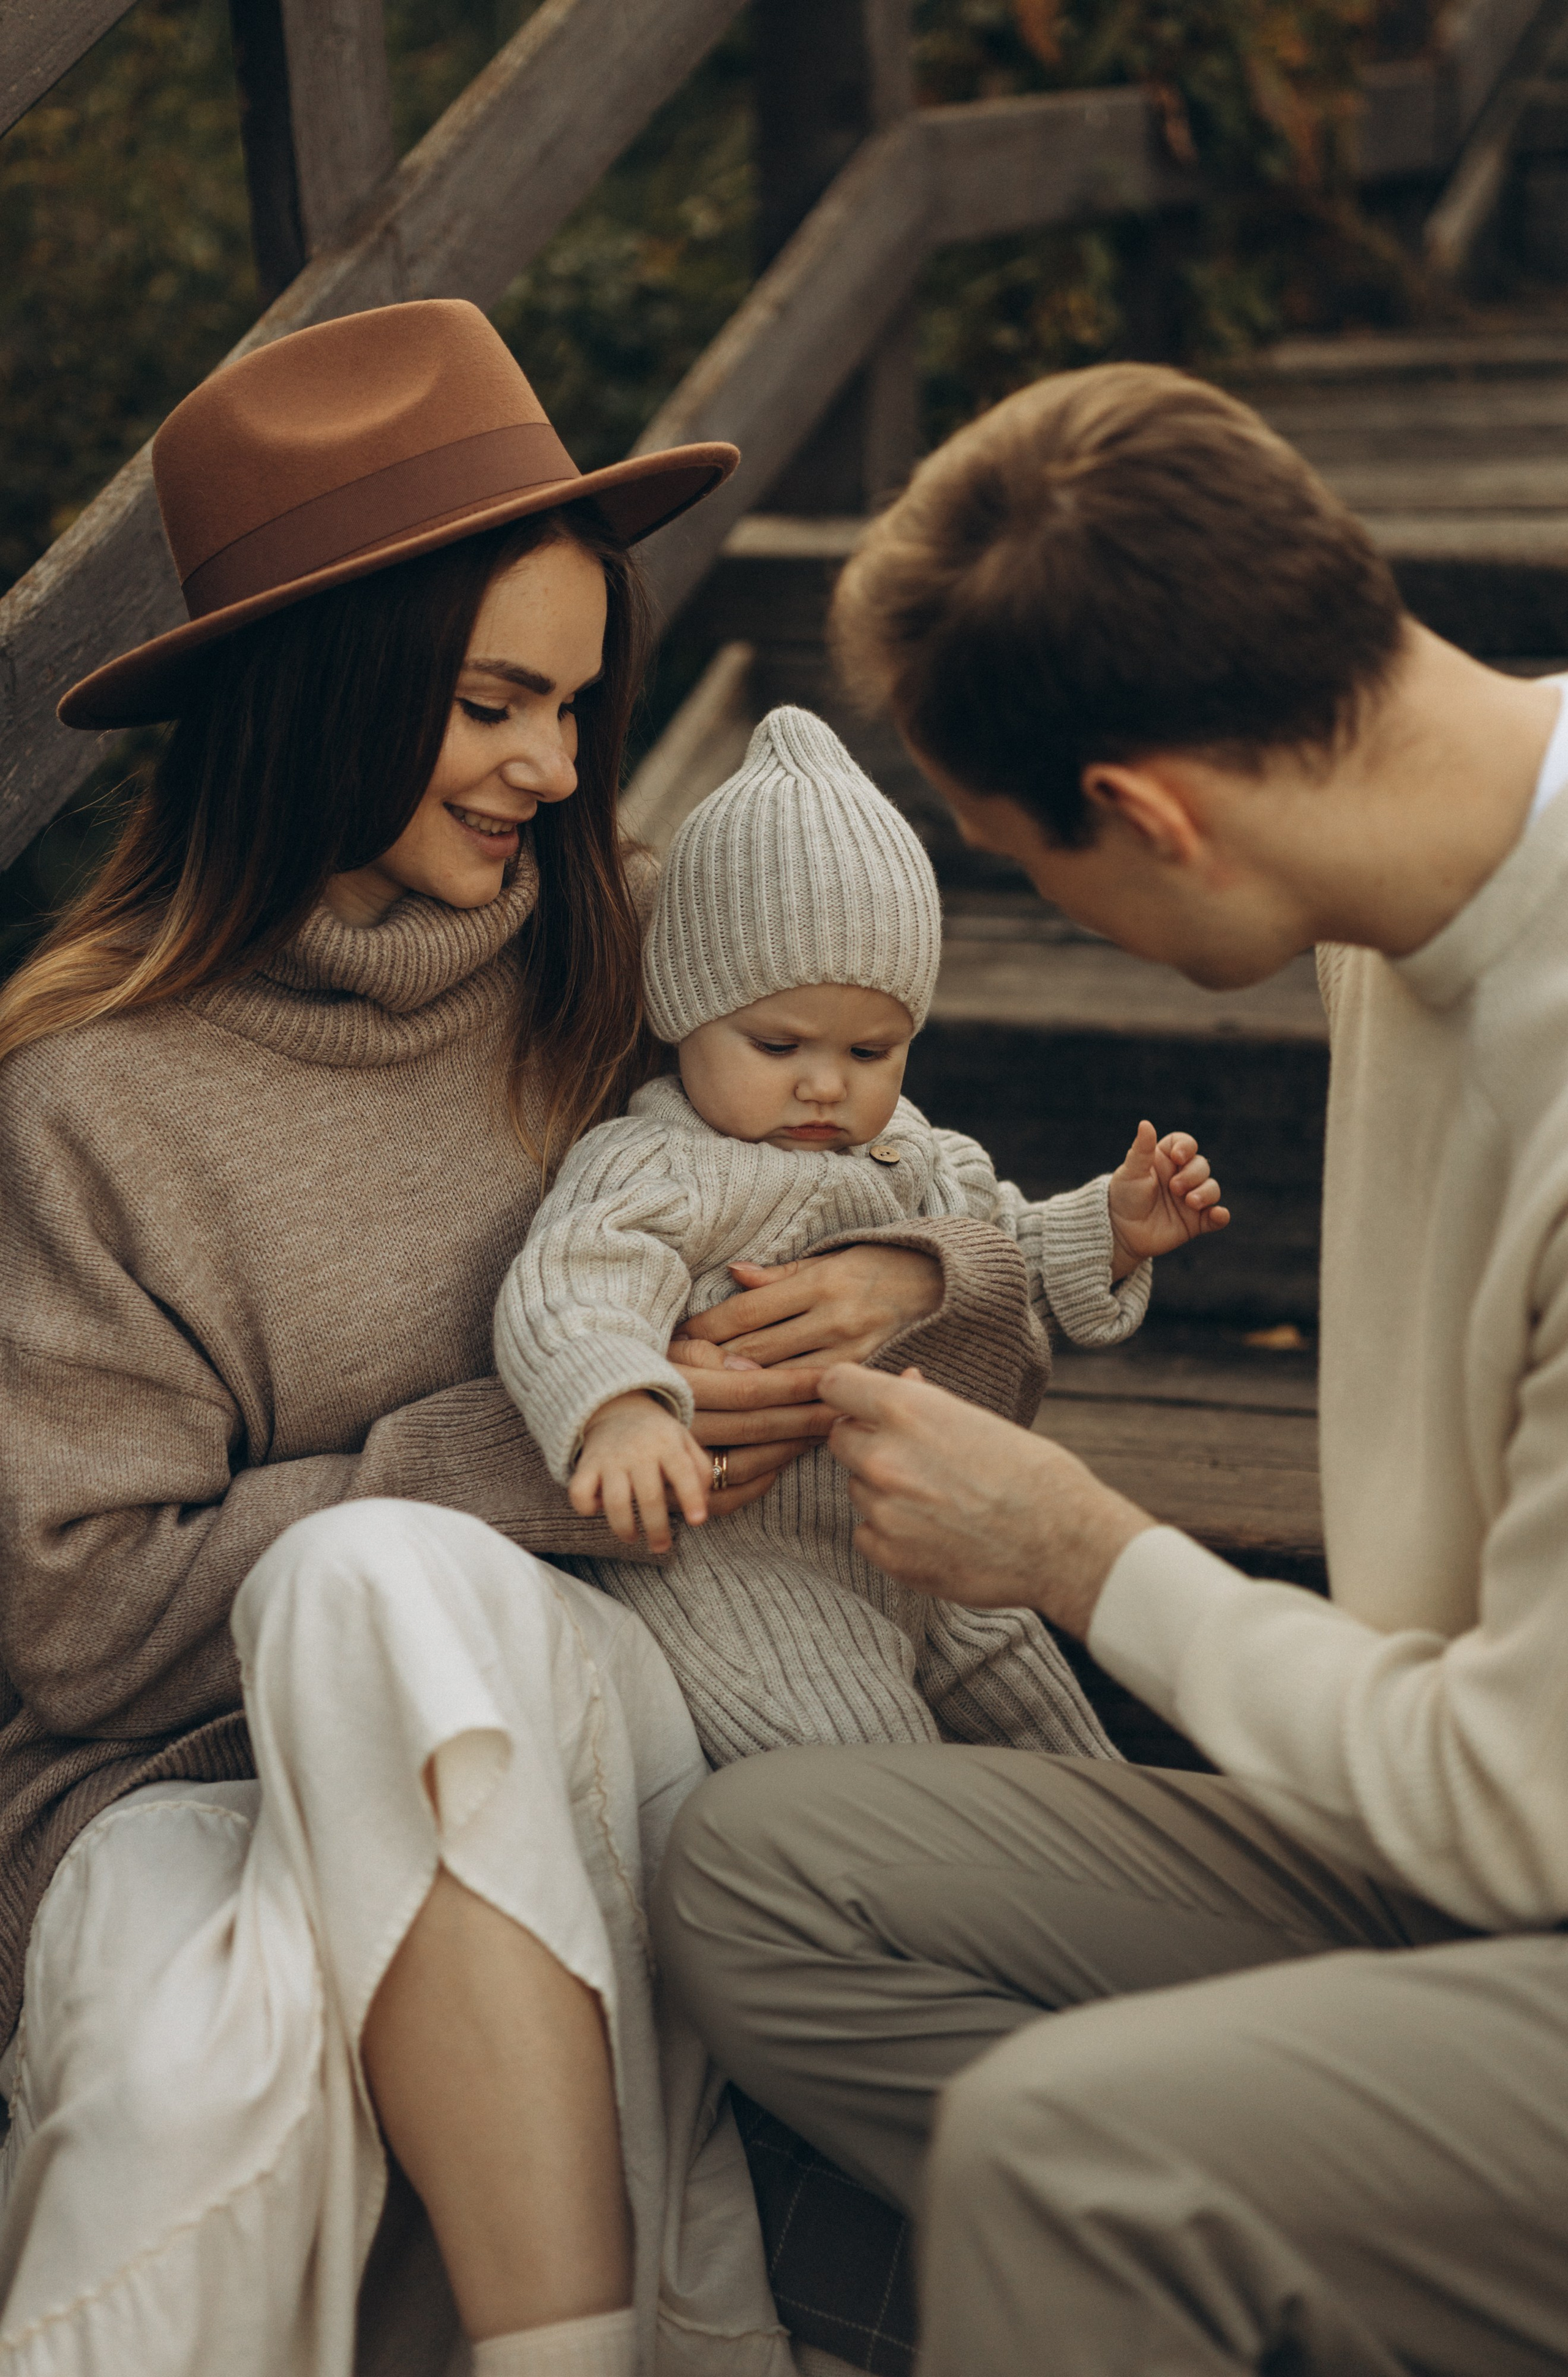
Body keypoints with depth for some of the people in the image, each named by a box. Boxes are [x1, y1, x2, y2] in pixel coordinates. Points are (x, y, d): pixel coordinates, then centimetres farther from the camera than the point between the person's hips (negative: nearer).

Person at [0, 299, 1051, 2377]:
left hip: (577, 1716, 2)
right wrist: (524, 1457, -15)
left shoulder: (620, 969, 6)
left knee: (385, 1587, -32)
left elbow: (1003, 1259, 15)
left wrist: (914, 1281, -11)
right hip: (184, 1768, -1)